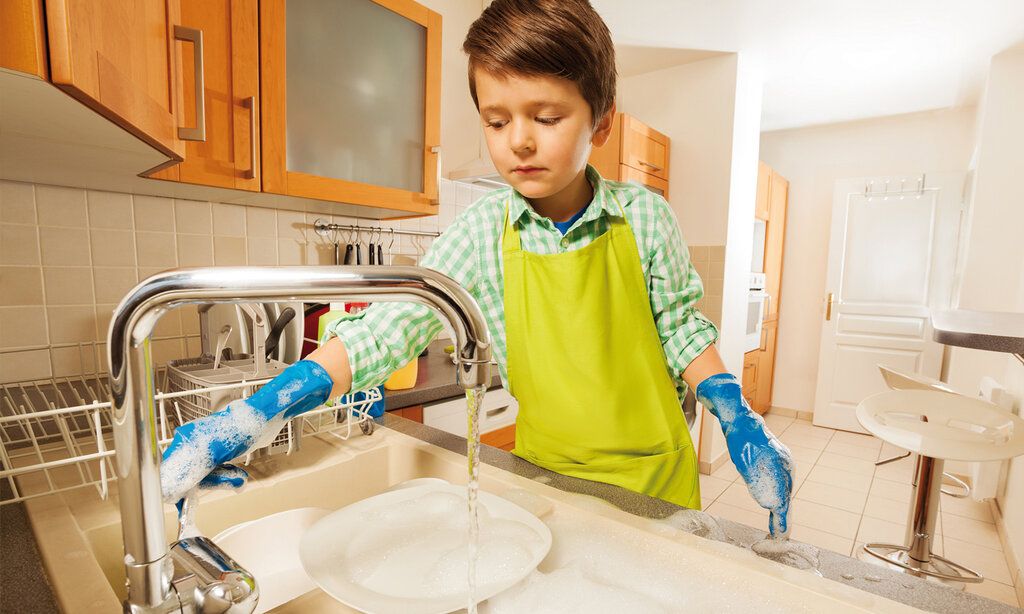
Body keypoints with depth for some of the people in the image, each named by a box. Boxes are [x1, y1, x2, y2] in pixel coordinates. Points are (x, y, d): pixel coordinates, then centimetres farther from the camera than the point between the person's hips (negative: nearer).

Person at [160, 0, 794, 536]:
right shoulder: (483, 234, -12)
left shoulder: (645, 217, -10)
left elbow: (679, 327, 0)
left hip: (656, 471, 1)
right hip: (548, 476, 0)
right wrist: (255, 416, -26)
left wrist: (740, 420, -8)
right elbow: (391, 324, -19)